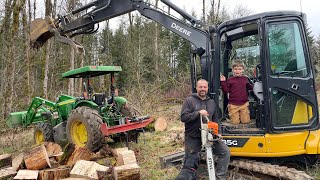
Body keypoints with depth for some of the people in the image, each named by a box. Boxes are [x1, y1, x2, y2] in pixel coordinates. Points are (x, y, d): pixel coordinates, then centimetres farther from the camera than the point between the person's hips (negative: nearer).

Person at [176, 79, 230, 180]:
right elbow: (183, 117, -15)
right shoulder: (189, 100, -5)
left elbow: (215, 120, 17)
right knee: (189, 166, 0)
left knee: (225, 152, -5)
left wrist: (217, 133, 4)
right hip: (192, 138, -4)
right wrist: (198, 113, -25)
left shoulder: (211, 102, 11)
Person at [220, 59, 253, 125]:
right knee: (235, 122, -1)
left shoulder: (245, 79, 6)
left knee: (246, 121, 2)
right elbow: (225, 91, -5)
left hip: (244, 104, 2)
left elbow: (250, 87, 21)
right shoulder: (230, 80, -2)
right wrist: (223, 82, -16)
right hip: (233, 105, -2)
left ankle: (240, 115, 32)